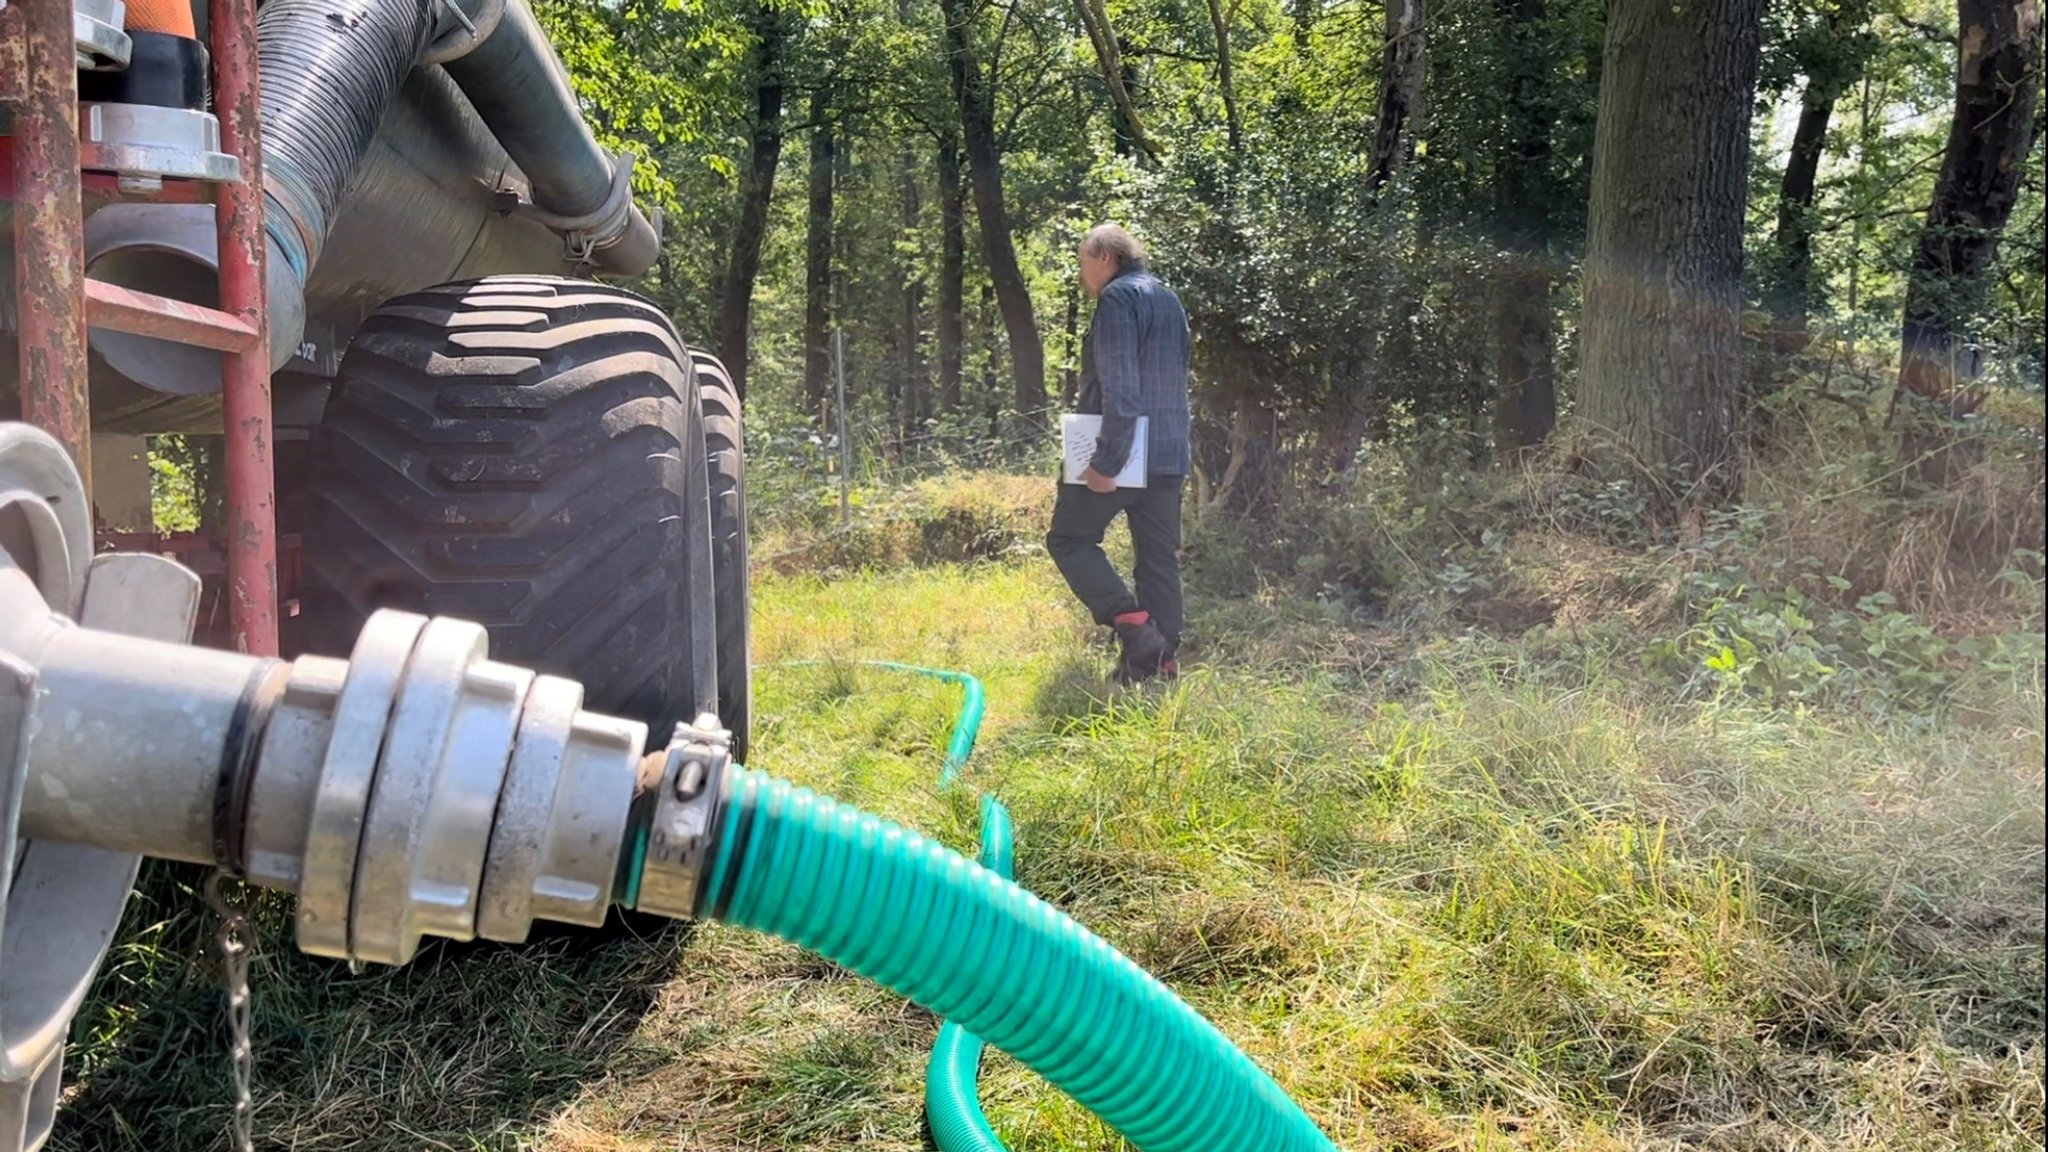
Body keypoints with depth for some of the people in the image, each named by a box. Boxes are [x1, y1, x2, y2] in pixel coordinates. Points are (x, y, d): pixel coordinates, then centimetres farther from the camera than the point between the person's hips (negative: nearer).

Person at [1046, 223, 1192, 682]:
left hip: (1123, 454, -8)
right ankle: (1161, 655, 9)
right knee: (1159, 558, 9)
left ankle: (1134, 625, -10)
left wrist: (1106, 462, -22)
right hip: (1169, 455, 8)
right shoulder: (1169, 300, 19)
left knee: (1069, 538, 4)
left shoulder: (1118, 297, -10)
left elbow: (1119, 389, -20)